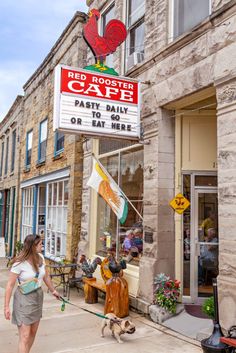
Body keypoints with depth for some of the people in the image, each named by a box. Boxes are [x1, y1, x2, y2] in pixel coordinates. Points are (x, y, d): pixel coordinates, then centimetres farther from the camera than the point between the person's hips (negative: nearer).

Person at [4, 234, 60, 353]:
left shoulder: (40, 258, -2)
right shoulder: (19, 263, -20)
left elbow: (46, 276, 13)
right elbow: (10, 285, -15)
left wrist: (53, 290, 24)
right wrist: (6, 306, -14)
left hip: (38, 296, 6)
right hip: (24, 298, -6)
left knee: (33, 332, 15)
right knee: (24, 337, -5)